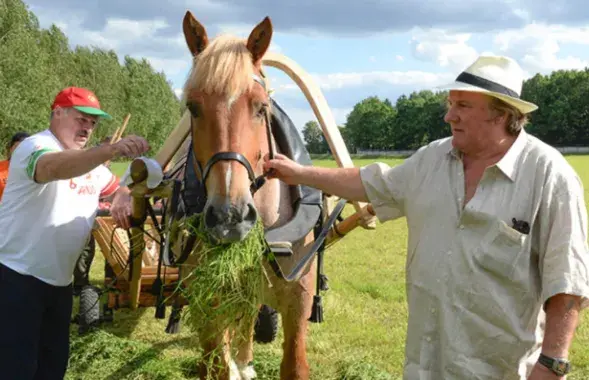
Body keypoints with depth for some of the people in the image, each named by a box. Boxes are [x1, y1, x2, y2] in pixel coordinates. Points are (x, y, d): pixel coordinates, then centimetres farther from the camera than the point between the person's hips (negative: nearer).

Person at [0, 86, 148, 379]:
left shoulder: (90, 160, 12)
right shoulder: (36, 147, -15)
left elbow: (117, 189, 23)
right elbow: (55, 168, -39)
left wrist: (124, 200, -4)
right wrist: (112, 150, -55)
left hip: (60, 280, 9)